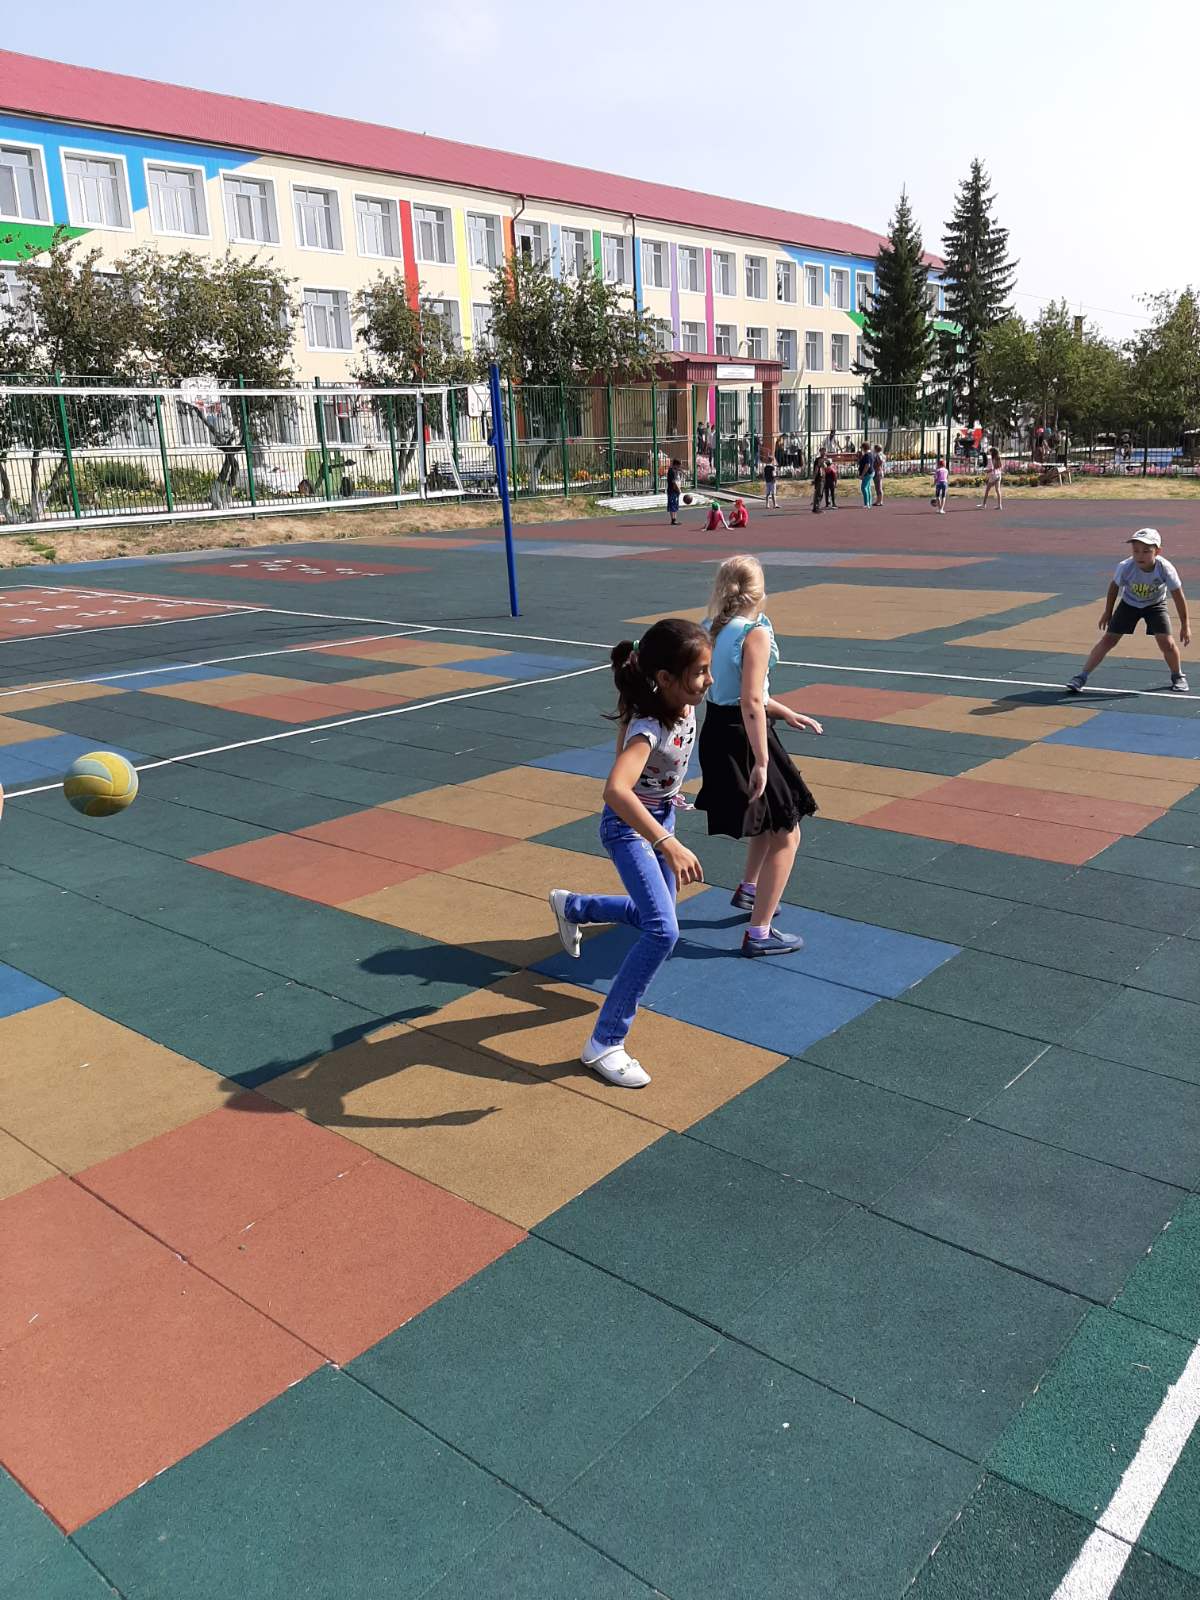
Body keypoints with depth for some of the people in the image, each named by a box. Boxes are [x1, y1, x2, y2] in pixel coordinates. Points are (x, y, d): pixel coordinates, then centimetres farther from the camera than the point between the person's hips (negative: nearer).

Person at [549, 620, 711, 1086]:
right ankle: (604, 1044, -11)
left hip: (662, 817, 8)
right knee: (663, 930, -20)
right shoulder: (648, 728, -34)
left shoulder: (685, 704, -10)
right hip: (629, 826, -8)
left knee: (655, 917, 21)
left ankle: (571, 907, 46)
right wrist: (669, 846, -59)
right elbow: (616, 790, -53)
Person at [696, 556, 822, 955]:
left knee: (772, 817, 31)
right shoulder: (756, 633, -18)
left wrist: (785, 714, 21)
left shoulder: (712, 629, 7)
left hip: (715, 732, 9)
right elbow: (751, 703, -26)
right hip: (742, 738, -9)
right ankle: (759, 934, 7)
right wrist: (762, 762, -23)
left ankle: (748, 889, 49)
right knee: (786, 835, 4)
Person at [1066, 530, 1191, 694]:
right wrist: (1108, 612, 3)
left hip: (1155, 605, 0)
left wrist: (1185, 625, -13)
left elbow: (1178, 596, -19)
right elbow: (1114, 587, -9)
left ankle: (1177, 676, 16)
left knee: (1167, 643, -12)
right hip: (1129, 604, 1)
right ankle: (1082, 676, 2)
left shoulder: (1166, 569, -32)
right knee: (1108, 639, -4)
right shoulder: (1125, 567, -30)